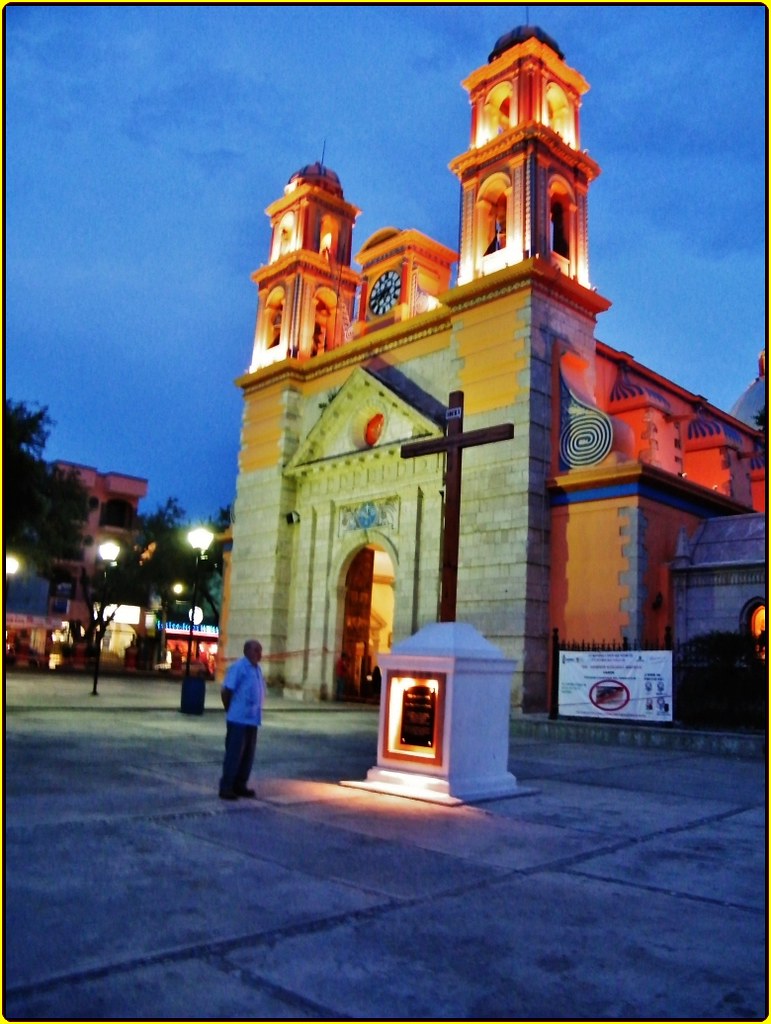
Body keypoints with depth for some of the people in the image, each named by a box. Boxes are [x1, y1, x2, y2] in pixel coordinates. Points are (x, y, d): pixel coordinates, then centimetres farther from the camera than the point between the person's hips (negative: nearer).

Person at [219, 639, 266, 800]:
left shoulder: (257, 669, 12)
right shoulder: (238, 667, -12)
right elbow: (226, 691, -12)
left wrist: (255, 712, 11)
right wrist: (230, 711, -1)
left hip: (252, 719, 8)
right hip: (238, 719, -8)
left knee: (248, 754, 12)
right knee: (234, 754, -3)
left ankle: (240, 785, 22)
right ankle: (226, 787, 6)